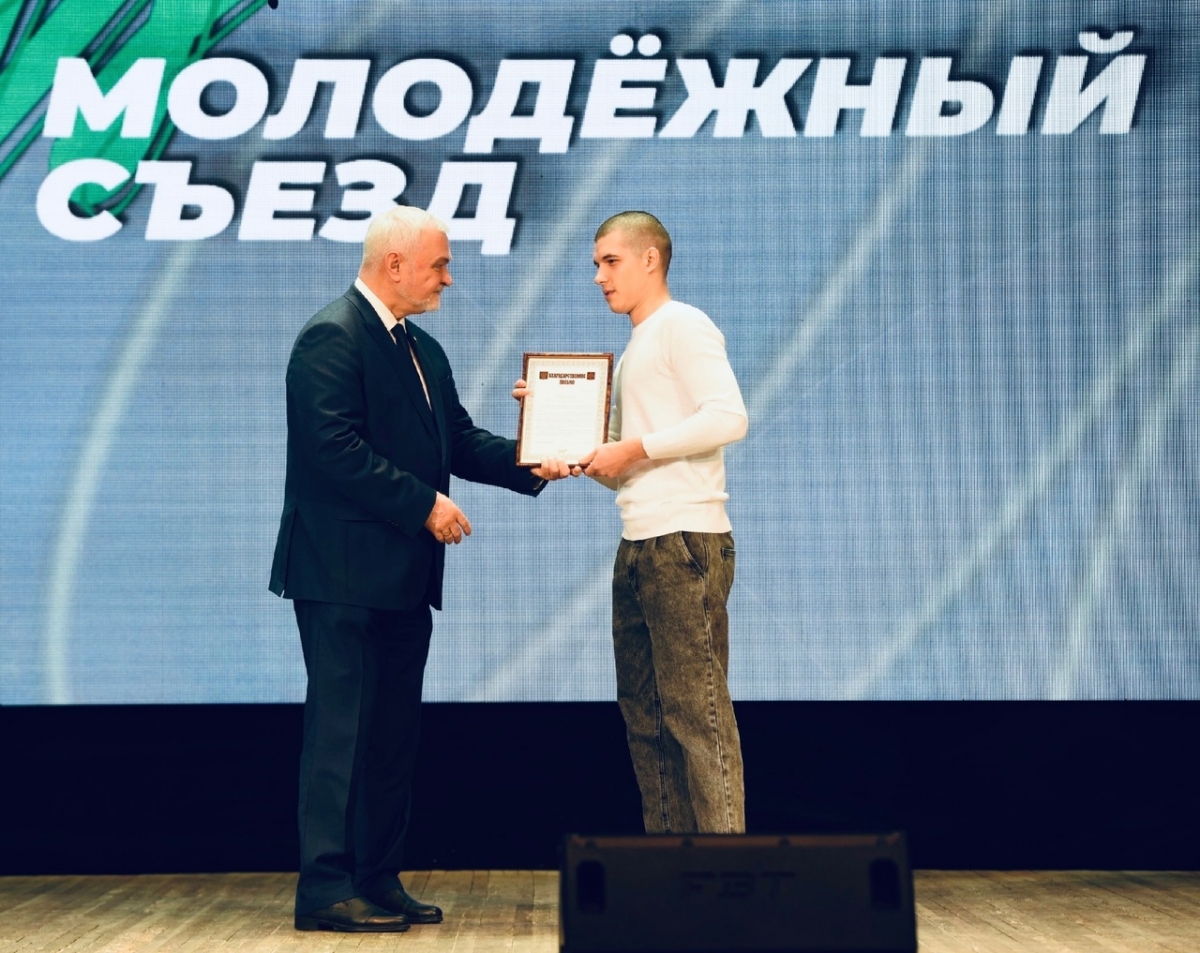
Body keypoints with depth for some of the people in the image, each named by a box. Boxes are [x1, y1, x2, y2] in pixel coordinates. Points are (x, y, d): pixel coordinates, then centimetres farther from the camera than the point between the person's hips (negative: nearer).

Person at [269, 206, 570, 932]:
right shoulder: (333, 338, -13)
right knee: (343, 730, -6)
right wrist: (425, 504, -20)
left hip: (403, 575, 9)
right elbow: (335, 449, -22)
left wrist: (529, 462, -1)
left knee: (394, 733, 11)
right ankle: (326, 888, -2)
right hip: (346, 573, -9)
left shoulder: (423, 350, 17)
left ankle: (379, 880, 18)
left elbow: (461, 439, 15)